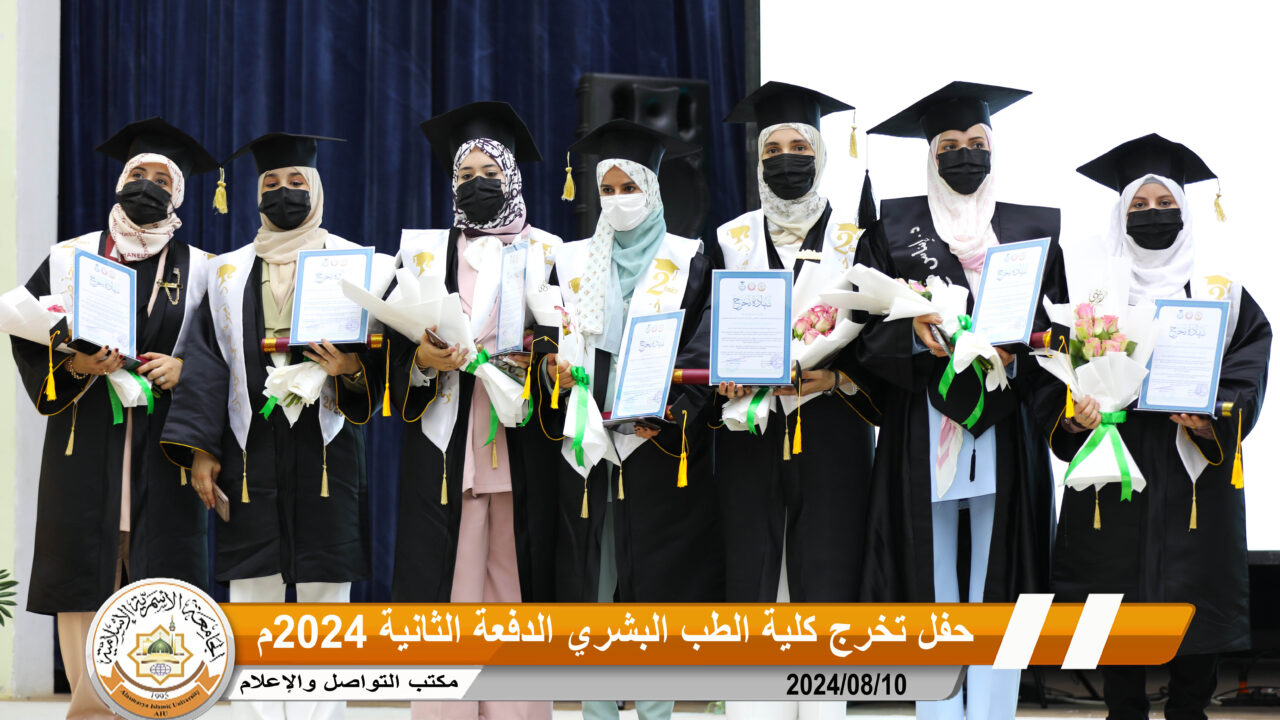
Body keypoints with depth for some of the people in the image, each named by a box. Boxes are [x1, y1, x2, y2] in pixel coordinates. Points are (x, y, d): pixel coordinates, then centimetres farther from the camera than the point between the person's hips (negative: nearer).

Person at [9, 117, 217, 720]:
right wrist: (73, 364, -10)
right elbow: (29, 337, 8)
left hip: (161, 441, 0)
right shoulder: (71, 257, 11)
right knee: (81, 569, -4)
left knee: (159, 574, -6)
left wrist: (182, 367, -8)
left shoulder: (197, 270, 11)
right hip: (85, 437, 0)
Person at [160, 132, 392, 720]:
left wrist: (354, 369, -19)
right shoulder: (229, 274, 13)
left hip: (326, 449, -1)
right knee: (252, 599, 0)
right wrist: (199, 449, -3)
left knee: (325, 594, -2)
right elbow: (207, 363, 7)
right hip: (249, 451, 1)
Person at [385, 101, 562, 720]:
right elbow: (393, 344, 8)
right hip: (444, 446, 0)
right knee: (445, 583, -5)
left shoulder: (548, 253, 12)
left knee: (515, 576, -2)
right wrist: (421, 360, -13)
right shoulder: (424, 252, 13)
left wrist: (539, 359, -12)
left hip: (521, 451, 0)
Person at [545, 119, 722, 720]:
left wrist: (671, 409, -21)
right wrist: (555, 369, -12)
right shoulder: (573, 261, 14)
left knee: (658, 578, -2)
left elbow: (702, 352, -5)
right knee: (591, 579, 2)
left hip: (660, 442, -2)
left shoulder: (689, 262, 5)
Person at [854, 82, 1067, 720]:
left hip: (1006, 431, 1)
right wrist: (916, 332, -16)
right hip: (921, 431, -1)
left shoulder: (1033, 230, 11)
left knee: (998, 580, -1)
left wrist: (1013, 356, -12)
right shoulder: (893, 228, 8)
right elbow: (865, 332, 3)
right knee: (932, 581, 0)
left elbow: (1055, 334, 7)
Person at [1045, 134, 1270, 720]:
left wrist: (1210, 418, -19)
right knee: (1117, 595, 1)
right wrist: (1074, 415, -15)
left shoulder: (1221, 292, 8)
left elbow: (1247, 371, -1)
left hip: (1194, 470, 0)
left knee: (1193, 600, 0)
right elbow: (1060, 372, 6)